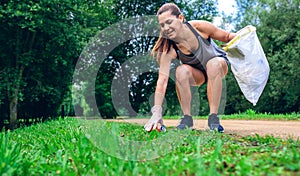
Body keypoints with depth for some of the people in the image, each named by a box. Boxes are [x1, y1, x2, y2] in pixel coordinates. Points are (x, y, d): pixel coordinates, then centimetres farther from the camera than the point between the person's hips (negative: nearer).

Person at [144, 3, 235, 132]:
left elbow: (227, 37, -13)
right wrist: (157, 112, -42)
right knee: (181, 71, -33)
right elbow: (162, 80, -34)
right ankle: (187, 118, -17)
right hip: (197, 73, 1)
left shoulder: (199, 27, -29)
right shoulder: (169, 50, -27)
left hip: (219, 64, 0)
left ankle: (213, 118, -27)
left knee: (213, 64, -36)